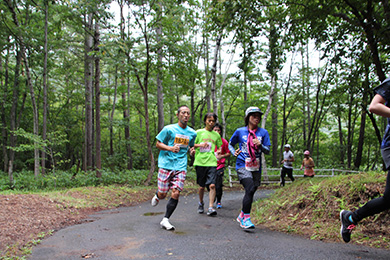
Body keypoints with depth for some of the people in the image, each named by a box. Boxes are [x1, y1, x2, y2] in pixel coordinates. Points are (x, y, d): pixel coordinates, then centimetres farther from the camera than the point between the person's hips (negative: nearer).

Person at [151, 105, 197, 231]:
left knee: (176, 194, -9)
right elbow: (158, 144, 0)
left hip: (180, 167, 3)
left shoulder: (192, 133, 10)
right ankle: (156, 196, 39)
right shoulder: (169, 129, -3)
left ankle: (165, 220, 5)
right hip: (166, 165, -2)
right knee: (162, 194, 1)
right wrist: (171, 148, -16)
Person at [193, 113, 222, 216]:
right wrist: (199, 145, -12)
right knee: (202, 186, 8)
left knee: (212, 185, -13)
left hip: (212, 163, 1)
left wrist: (218, 152, -1)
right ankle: (201, 203, 33)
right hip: (200, 162, -1)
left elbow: (219, 147, 22)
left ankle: (211, 208, -9)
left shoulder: (216, 135, 12)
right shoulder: (198, 132, 5)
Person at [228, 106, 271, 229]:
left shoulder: (263, 132, 6)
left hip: (256, 168, 3)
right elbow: (230, 144, 16)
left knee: (251, 193, 10)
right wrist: (234, 152, -4)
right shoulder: (240, 131, 2)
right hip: (242, 166, -3)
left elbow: (267, 151, 4)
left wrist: (260, 145, -16)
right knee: (250, 189, -22)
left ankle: (241, 216, 32)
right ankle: (246, 219, -14)